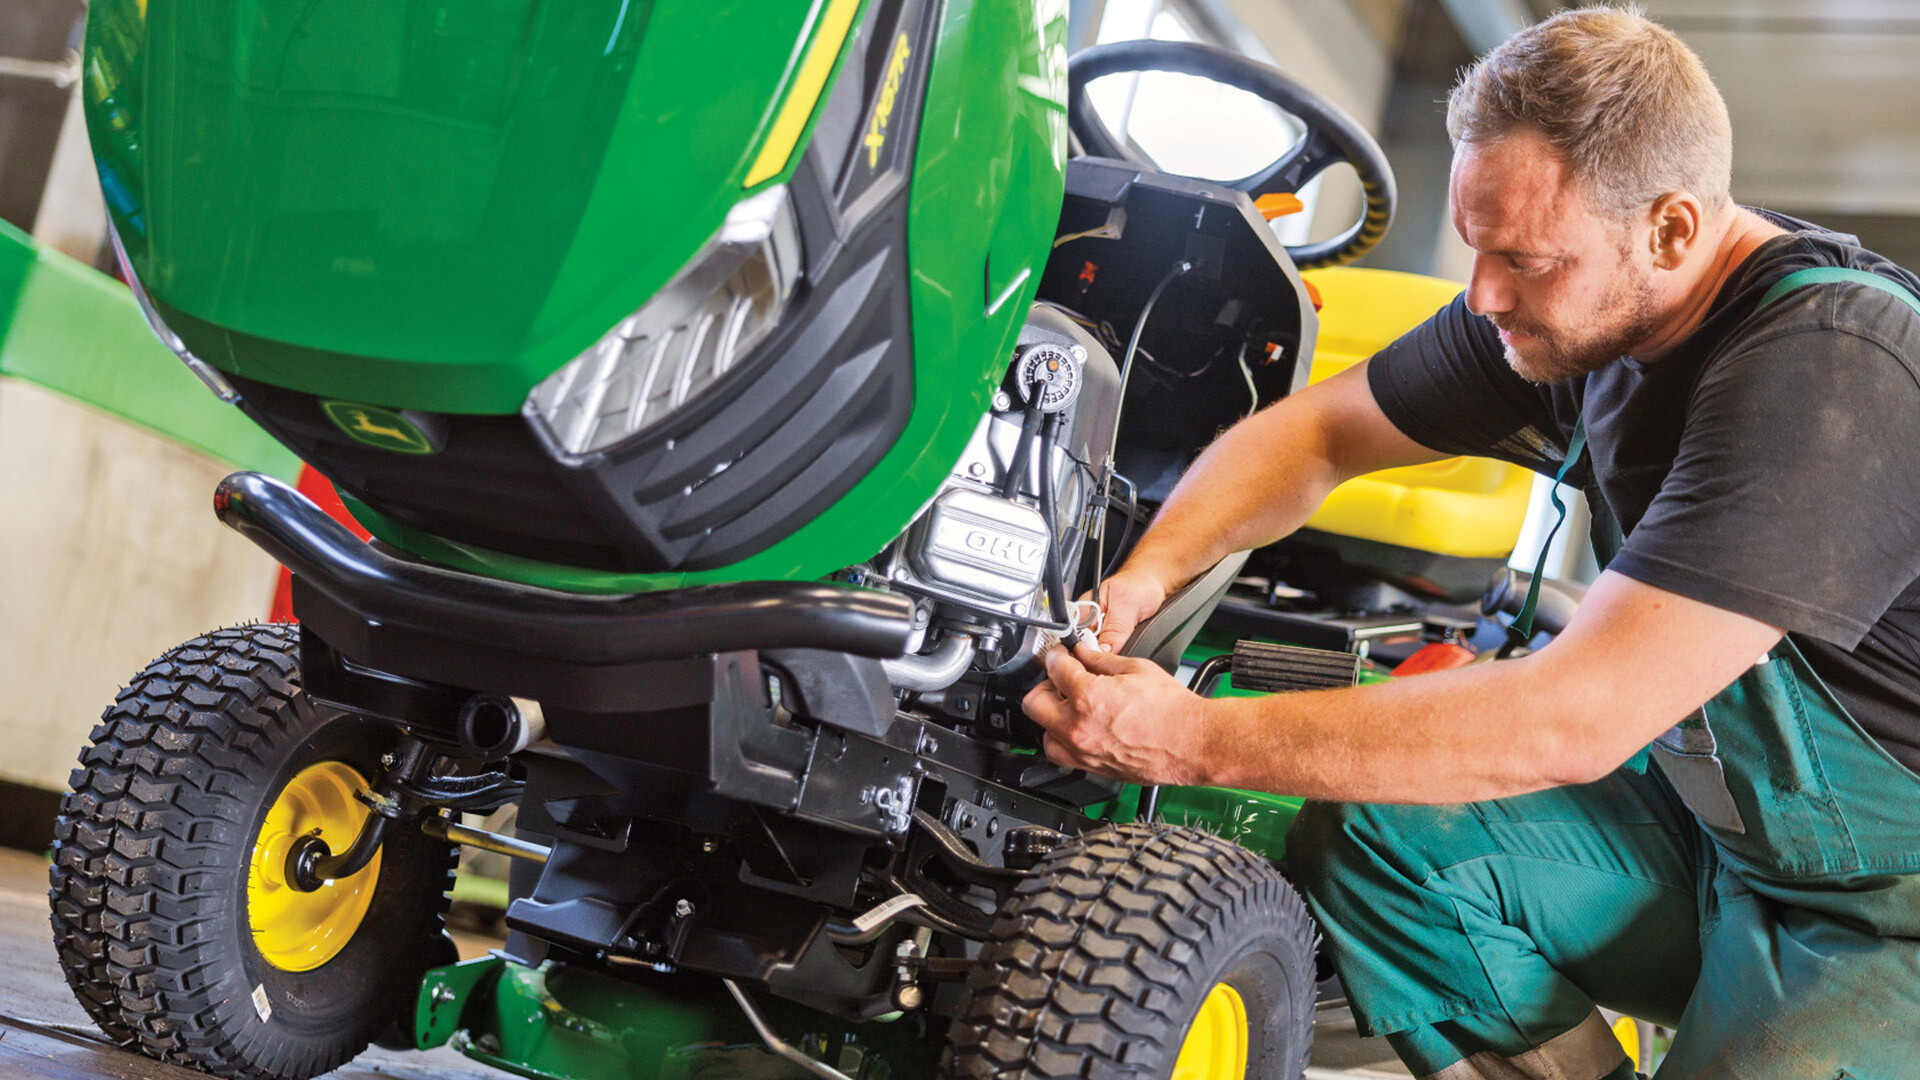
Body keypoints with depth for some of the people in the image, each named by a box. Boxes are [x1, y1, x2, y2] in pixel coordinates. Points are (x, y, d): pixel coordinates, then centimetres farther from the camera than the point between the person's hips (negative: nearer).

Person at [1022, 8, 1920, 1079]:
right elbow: (1315, 429, 8)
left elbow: (1576, 721, -34)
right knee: (1365, 833, -10)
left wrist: (1197, 739, -30)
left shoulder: (1833, 367, -30)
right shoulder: (1574, 304, -4)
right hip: (1706, 826, 7)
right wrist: (1146, 573, -12)